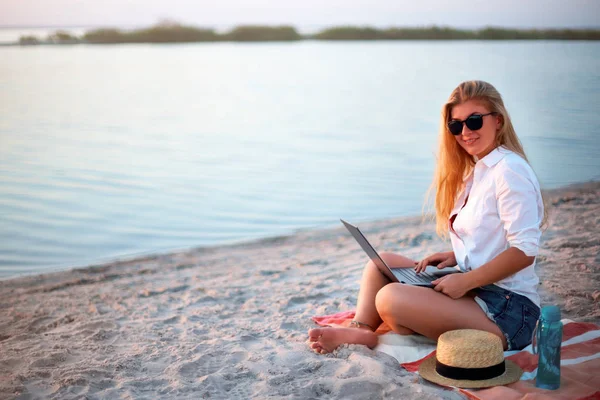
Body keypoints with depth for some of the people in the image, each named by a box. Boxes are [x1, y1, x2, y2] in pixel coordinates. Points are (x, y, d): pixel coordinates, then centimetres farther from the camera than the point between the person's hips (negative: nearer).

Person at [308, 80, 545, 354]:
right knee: (382, 262, 7)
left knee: (390, 299, -28)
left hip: (508, 310, -10)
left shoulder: (509, 170, -14)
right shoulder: (476, 171, 15)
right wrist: (455, 256, 2)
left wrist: (464, 281, -19)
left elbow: (524, 251, -20)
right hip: (477, 291, 10)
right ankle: (361, 330, -9)